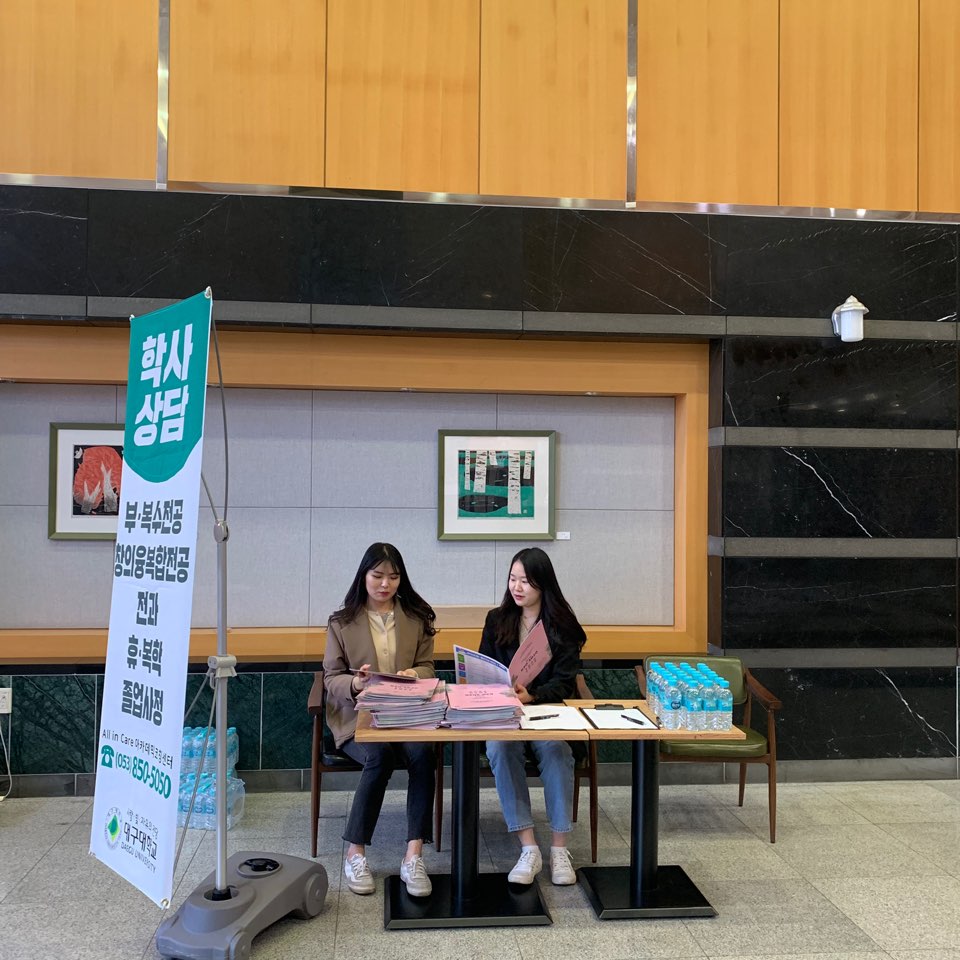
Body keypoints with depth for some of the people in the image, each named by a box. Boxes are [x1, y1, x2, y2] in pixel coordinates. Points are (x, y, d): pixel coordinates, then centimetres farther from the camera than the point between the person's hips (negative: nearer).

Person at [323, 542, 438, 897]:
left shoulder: (418, 617, 11)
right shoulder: (342, 622, 5)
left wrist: (414, 674, -12)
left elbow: (427, 666, 12)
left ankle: (413, 856, -24)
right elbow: (331, 678, 4)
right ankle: (355, 853, -14)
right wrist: (356, 684, -19)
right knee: (380, 755, -32)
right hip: (357, 715, -1)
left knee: (422, 752, -31)